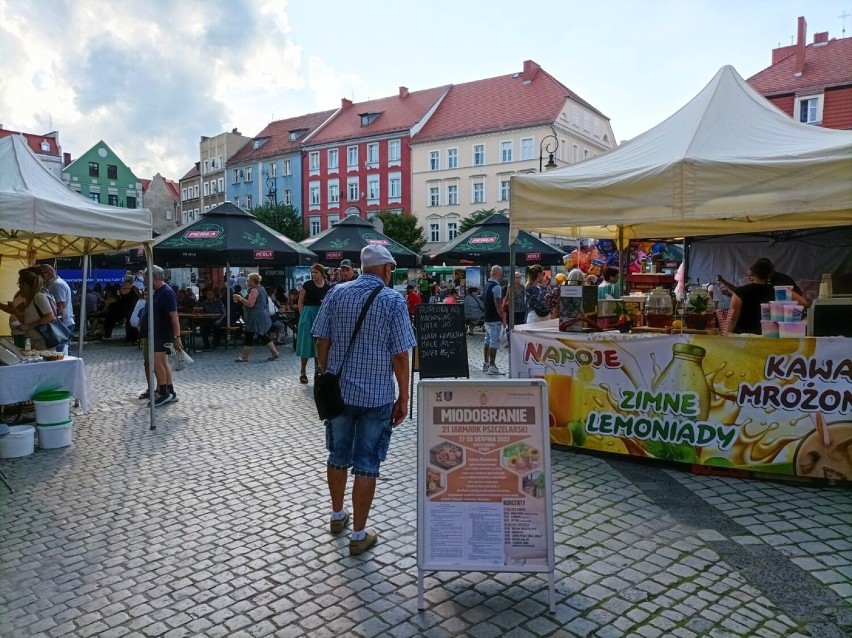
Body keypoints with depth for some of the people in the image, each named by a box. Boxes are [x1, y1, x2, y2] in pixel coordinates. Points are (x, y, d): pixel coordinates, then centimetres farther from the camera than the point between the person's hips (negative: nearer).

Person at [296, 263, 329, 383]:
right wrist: (303, 316, -5)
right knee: (306, 343, 1)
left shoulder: (327, 287, 2)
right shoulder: (307, 285, -5)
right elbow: (300, 302, 1)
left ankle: (317, 371, 20)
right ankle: (303, 372, 10)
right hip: (308, 315, -3)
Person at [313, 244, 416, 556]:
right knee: (366, 465, 5)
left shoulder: (336, 294, 0)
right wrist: (403, 398, -3)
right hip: (377, 396, -4)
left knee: (338, 457, 20)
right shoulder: (394, 300, -10)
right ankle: (359, 535, 15)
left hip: (338, 391, 4)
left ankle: (337, 516, 38)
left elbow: (322, 342, 2)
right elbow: (400, 356, -12)